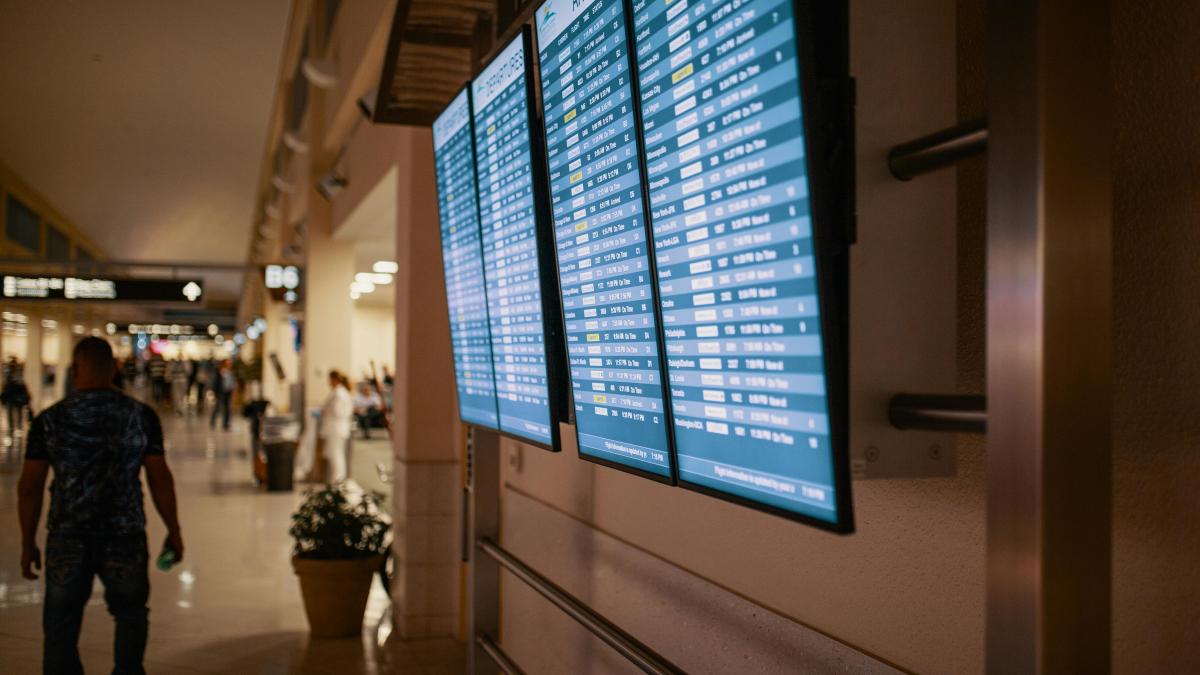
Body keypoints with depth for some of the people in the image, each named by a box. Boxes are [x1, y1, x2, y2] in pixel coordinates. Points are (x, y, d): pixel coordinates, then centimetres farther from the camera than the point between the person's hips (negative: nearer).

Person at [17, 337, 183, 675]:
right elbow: (160, 478, -3)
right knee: (130, 615, 21)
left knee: (60, 630, 12)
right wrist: (174, 531, 7)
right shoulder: (141, 416, -4)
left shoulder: (49, 420, -3)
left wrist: (28, 542, 9)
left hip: (66, 541, 0)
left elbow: (29, 486, -1)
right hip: (125, 538, 0)